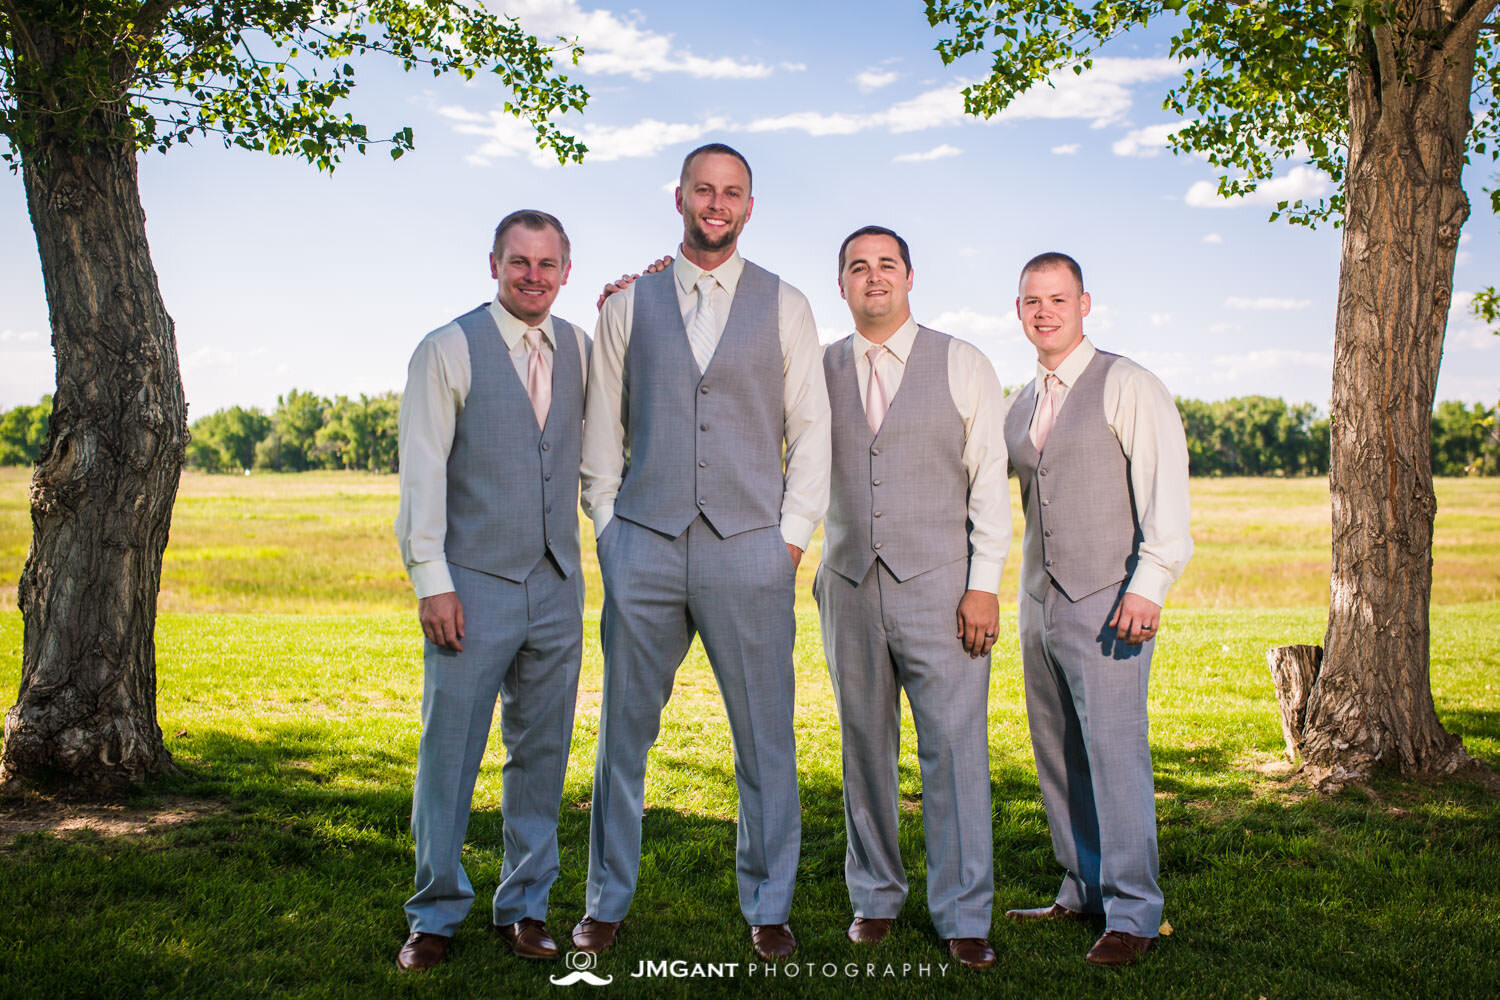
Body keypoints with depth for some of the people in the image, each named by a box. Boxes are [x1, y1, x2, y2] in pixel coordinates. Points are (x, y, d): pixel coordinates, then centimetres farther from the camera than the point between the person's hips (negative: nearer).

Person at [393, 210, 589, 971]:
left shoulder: (580, 349, 12)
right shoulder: (447, 350, -1)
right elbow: (421, 471, -5)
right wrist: (431, 580, -12)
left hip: (557, 585, 4)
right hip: (474, 584, -4)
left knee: (541, 754, 9)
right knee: (450, 752, 0)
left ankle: (524, 908, 22)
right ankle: (435, 915, 16)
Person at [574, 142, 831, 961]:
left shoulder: (783, 305, 8)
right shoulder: (629, 303, 10)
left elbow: (810, 427, 7)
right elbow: (601, 425, 11)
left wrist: (793, 536, -1)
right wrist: (606, 525, 4)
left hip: (749, 547, 0)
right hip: (643, 547, 1)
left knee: (766, 737, 3)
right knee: (624, 731, 7)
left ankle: (767, 909, 18)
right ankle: (606, 902, 22)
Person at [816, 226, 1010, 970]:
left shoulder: (963, 365, 3)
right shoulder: (818, 371, 10)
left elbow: (990, 480, 0)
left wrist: (984, 585, -8)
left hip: (938, 587, -2)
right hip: (849, 585, 3)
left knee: (955, 748, -4)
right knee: (864, 748, 9)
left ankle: (963, 917, 8)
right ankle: (875, 896, 24)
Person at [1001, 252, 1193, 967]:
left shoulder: (1127, 386, -3)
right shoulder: (1019, 407, 17)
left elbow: (1166, 488, -10)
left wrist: (1148, 586, -19)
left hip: (1107, 604, -6)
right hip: (1039, 605, 6)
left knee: (1115, 752, -8)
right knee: (1058, 758, 9)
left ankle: (1132, 913, 2)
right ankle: (1083, 893, 21)